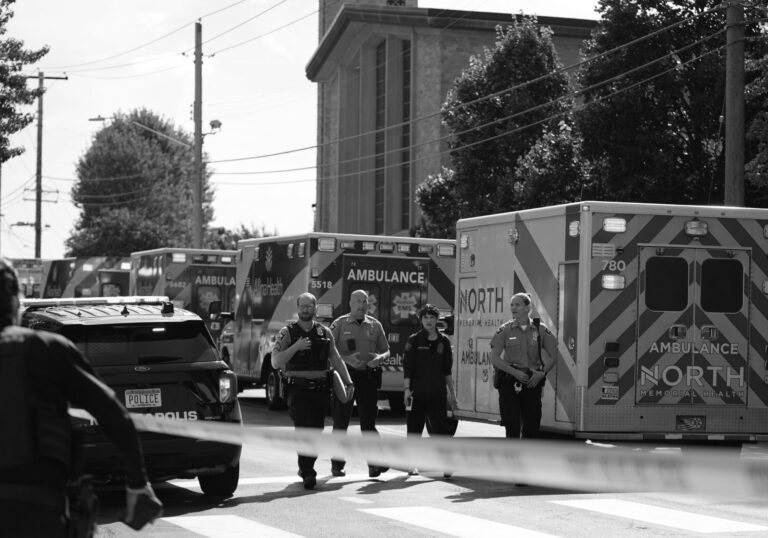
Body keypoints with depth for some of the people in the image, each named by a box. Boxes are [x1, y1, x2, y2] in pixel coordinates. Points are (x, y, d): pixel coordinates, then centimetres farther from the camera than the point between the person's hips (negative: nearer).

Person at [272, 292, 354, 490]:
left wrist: (348, 381, 1)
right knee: (304, 430, -14)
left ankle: (305, 468, 26)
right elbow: (275, 362, -6)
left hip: (320, 389, 4)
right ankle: (308, 474, -18)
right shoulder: (288, 332, 2)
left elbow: (336, 359, 12)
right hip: (297, 390, -4)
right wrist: (296, 347, -16)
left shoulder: (324, 333, 12)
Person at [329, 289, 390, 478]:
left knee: (369, 422, -3)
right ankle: (337, 464, 14)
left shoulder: (375, 325, 11)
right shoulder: (339, 324, 3)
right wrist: (347, 359, -18)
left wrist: (380, 358, -8)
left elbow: (386, 350, 15)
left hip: (368, 377, 1)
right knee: (340, 422, 4)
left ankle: (375, 463, -8)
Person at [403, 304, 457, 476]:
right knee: (414, 428, 3)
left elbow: (447, 370, 14)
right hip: (417, 392, -1)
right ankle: (413, 463, 12)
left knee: (441, 428, -4)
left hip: (437, 393, 1)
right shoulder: (414, 340, 1)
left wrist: (451, 392, 13)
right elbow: (407, 367, -2)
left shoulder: (443, 341, 8)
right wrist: (407, 389, -10)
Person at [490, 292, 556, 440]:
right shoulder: (505, 330, 2)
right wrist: (515, 372, -13)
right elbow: (494, 358, -2)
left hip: (533, 382, 2)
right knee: (512, 427, -6)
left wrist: (542, 373, -7)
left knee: (532, 426, 3)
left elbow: (553, 355, 9)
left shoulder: (540, 330, 5)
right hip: (509, 382, -2)